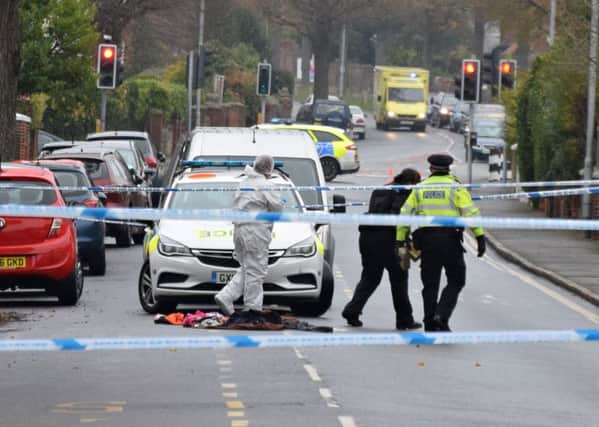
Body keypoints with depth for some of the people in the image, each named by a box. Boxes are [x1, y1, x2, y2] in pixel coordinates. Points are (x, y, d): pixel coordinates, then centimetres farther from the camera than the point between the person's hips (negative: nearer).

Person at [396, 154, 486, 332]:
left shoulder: (420, 188, 12)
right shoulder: (455, 187, 3)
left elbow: (405, 214, 8)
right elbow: (470, 212, -8)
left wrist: (400, 241, 11)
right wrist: (480, 236, -8)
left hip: (426, 239, 3)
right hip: (450, 239, -3)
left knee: (430, 285, 10)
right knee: (456, 281, 8)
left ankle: (430, 326, 11)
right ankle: (442, 316, -11)